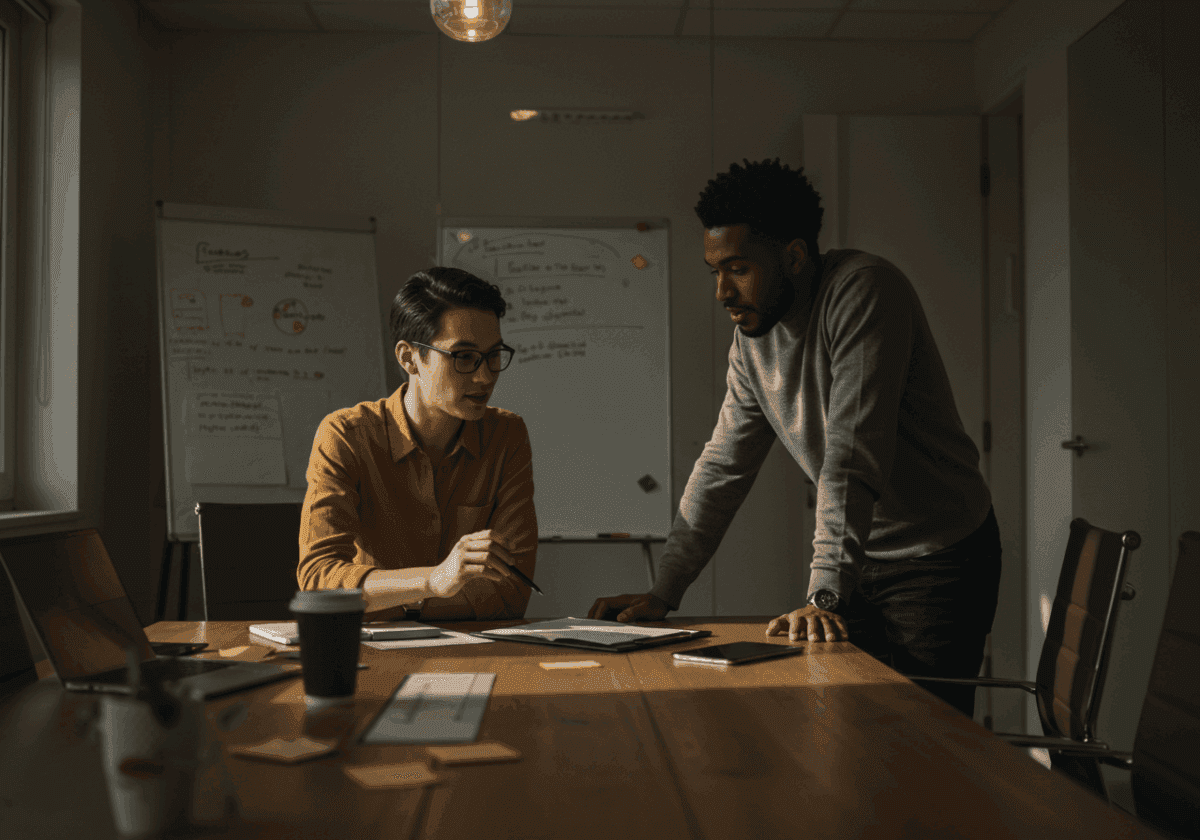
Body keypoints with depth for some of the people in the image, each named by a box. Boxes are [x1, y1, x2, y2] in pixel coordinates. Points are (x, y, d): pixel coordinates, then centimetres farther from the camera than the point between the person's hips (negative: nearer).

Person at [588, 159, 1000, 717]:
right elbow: (723, 467, 7)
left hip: (939, 560, -6)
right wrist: (663, 591, 5)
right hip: (860, 562, 6)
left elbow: (852, 456, -28)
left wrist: (824, 596, -33)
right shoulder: (752, 337, 2)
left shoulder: (863, 291, -21)